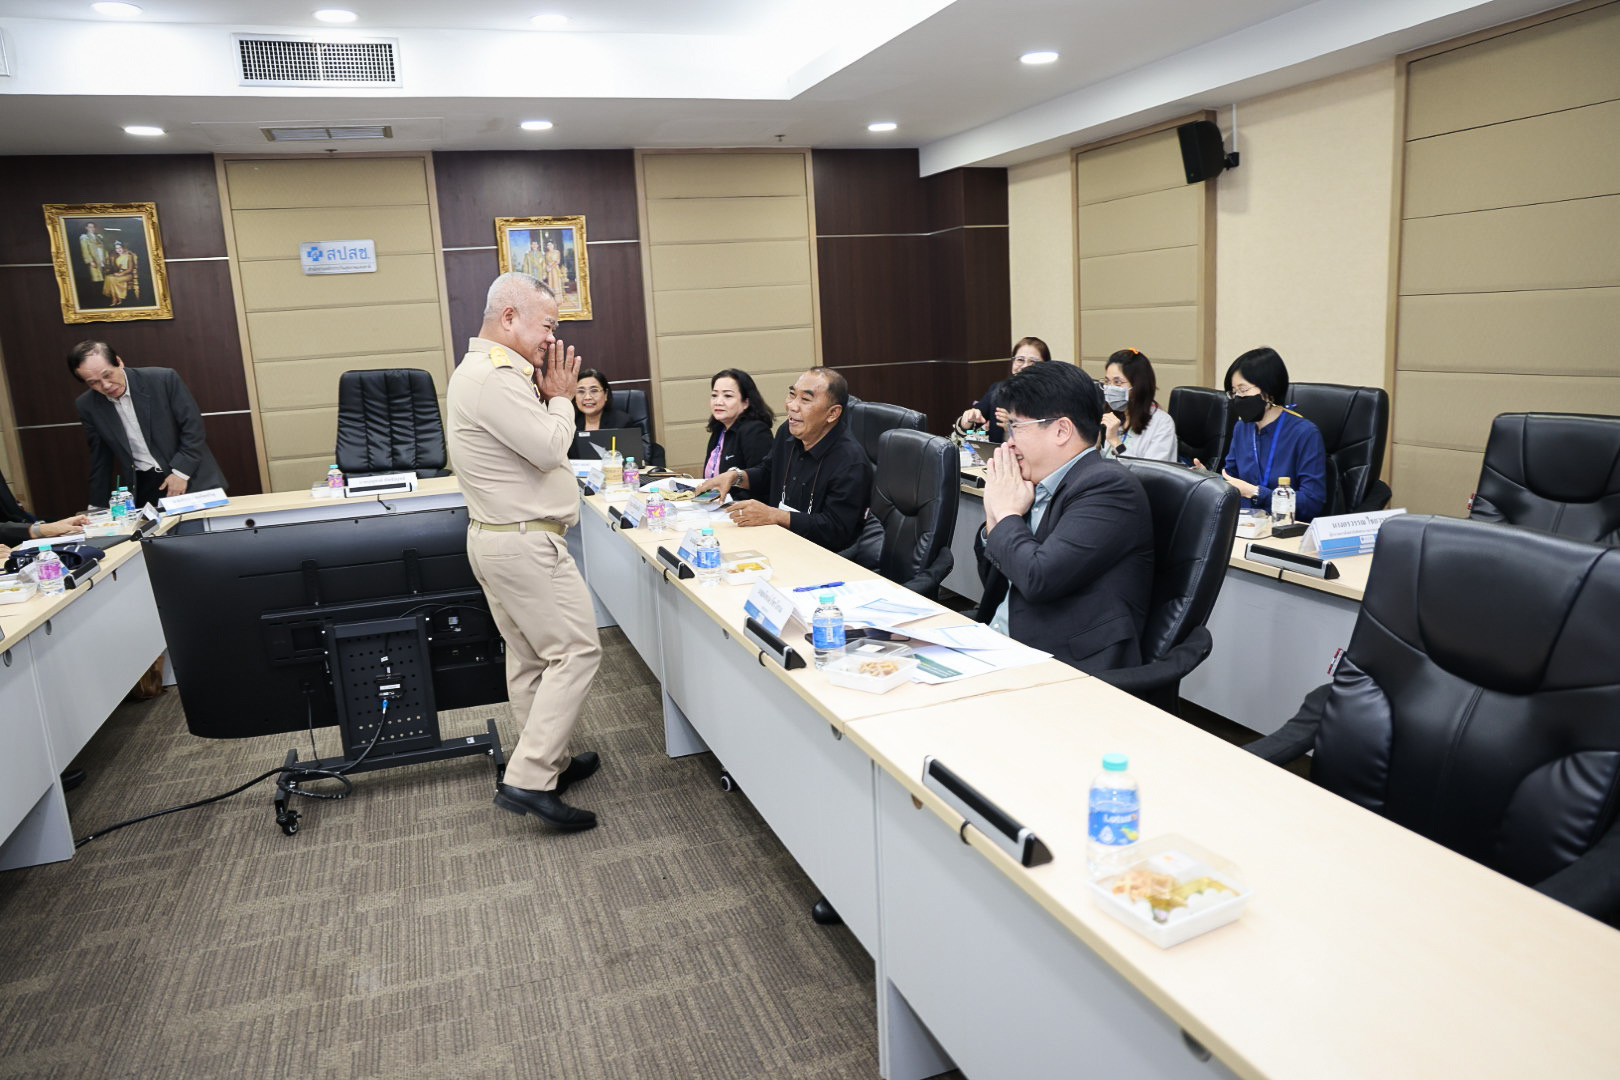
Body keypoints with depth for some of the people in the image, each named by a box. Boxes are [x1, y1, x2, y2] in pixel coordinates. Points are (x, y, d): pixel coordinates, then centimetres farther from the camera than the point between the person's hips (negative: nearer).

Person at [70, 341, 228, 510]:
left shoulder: (163, 379, -12)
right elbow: (100, 457, 9)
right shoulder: (87, 406, 0)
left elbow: (193, 426, -7)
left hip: (191, 480, -2)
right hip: (142, 488, 2)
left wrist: (181, 472, -12)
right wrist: (97, 506, 12)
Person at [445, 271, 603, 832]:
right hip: (525, 543, -11)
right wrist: (560, 397, -6)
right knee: (575, 651, -8)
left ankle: (548, 762, 28)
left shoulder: (483, 371, 15)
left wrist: (546, 395, 6)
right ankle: (528, 781, -6)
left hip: (497, 537, 11)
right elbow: (551, 449, -21)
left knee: (529, 656, 16)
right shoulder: (494, 379, -20)